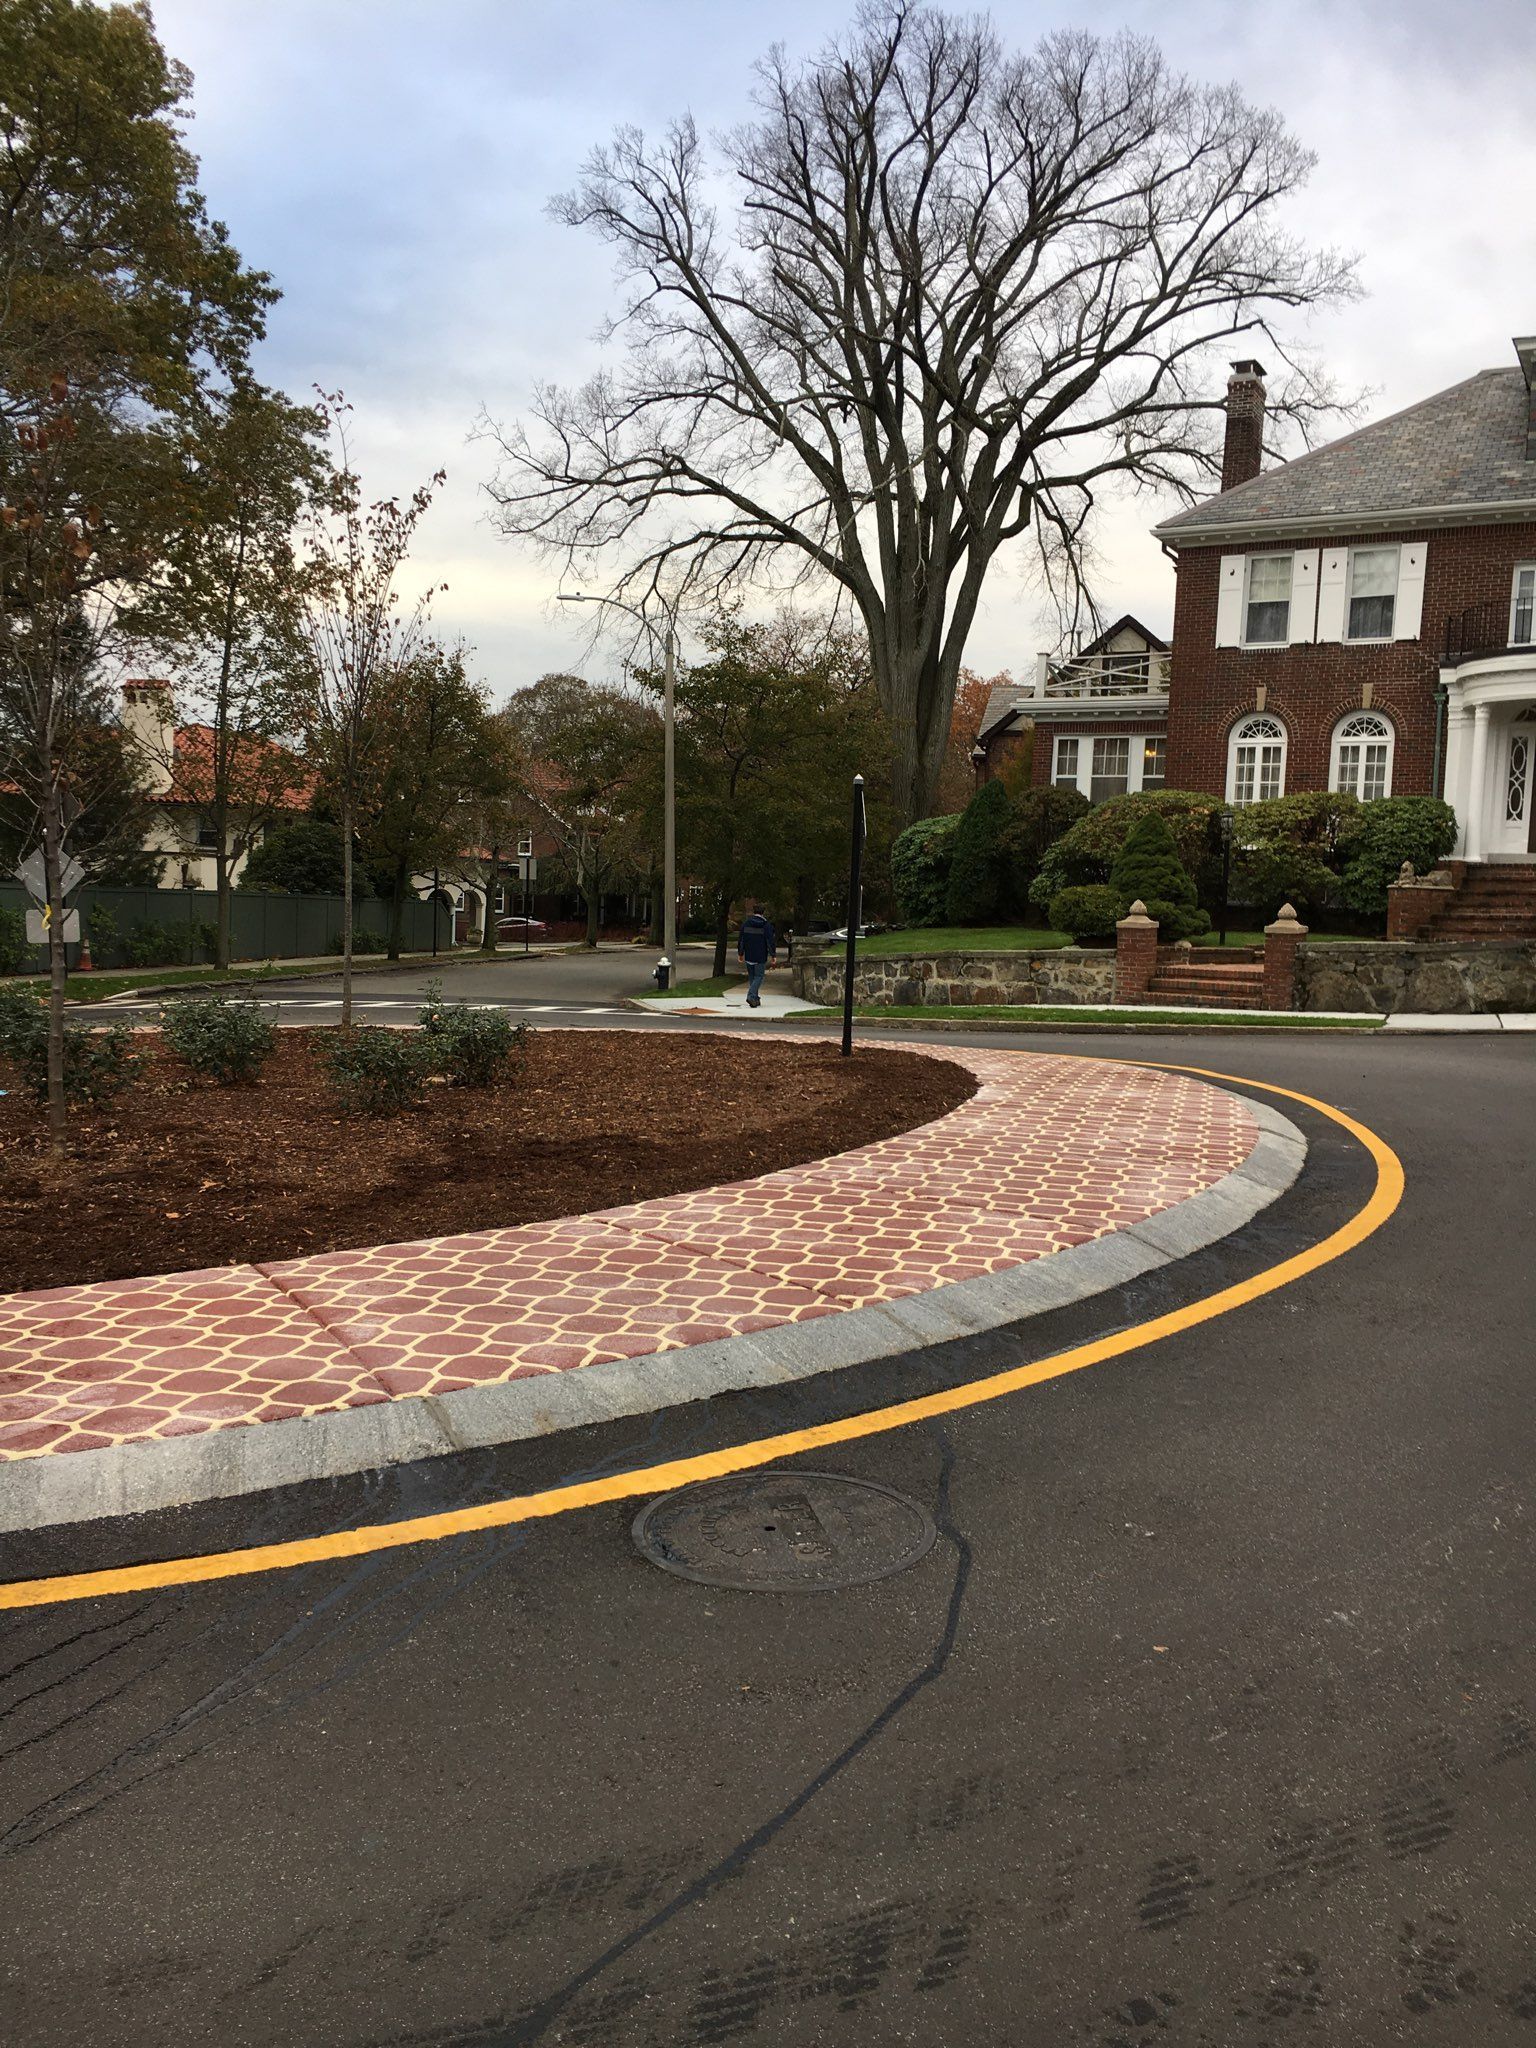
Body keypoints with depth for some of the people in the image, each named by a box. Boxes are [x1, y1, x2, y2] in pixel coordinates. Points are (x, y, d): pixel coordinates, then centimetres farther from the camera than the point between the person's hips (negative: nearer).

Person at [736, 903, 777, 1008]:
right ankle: (751, 996, -18)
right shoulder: (766, 925, -7)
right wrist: (772, 955, -3)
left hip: (748, 956, 3)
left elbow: (740, 939, 7)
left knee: (751, 977, 14)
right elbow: (771, 940, -8)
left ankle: (756, 999, 16)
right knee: (759, 976, 1)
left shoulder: (746, 923, 3)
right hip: (760, 957, -3)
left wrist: (740, 953, 15)